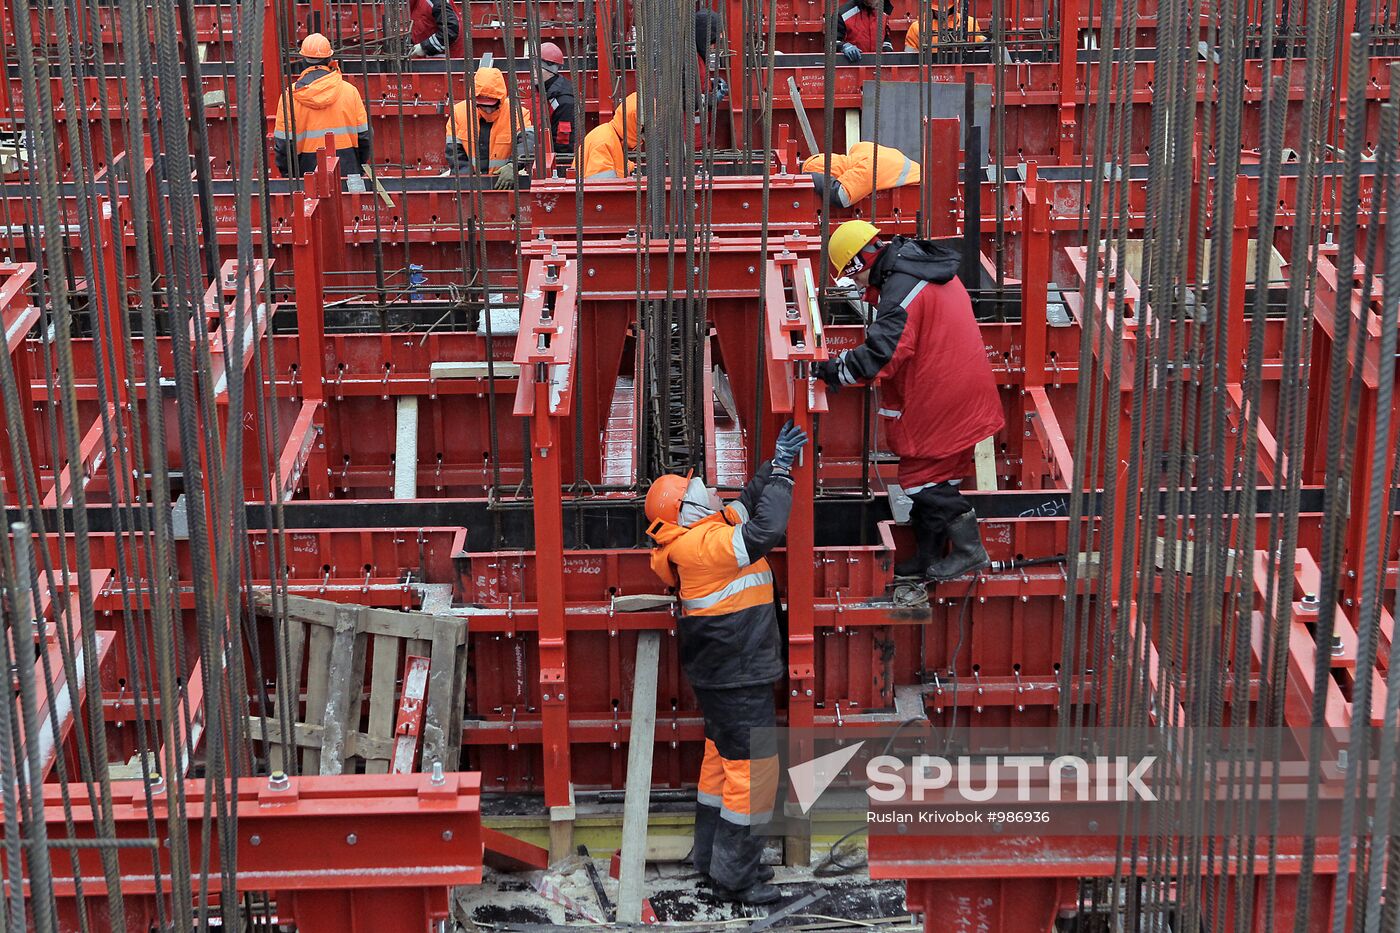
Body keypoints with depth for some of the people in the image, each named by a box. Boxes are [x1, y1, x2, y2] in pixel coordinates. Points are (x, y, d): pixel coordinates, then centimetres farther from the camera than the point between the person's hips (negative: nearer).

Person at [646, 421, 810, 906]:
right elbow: (766, 529, -31)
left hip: (719, 675, 11)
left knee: (722, 758, 19)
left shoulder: (695, 539, 7)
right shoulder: (706, 543, -22)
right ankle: (734, 876, 0)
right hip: (739, 679, -11)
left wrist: (775, 464, 11)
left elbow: (747, 506, 19)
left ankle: (711, 856, 31)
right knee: (753, 769, -5)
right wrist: (781, 472, -19)